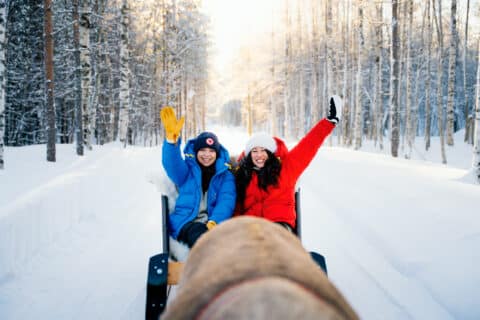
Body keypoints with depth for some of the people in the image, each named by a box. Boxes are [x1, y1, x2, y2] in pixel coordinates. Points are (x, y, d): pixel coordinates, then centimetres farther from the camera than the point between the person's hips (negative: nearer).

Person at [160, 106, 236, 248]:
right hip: (186, 221, 0)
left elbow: (226, 201, -1)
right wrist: (172, 139, -31)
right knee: (200, 234, -37)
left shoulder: (225, 174, 15)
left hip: (215, 223, 1)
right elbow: (172, 164, -10)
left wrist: (213, 222, -23)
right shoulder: (187, 168, 14)